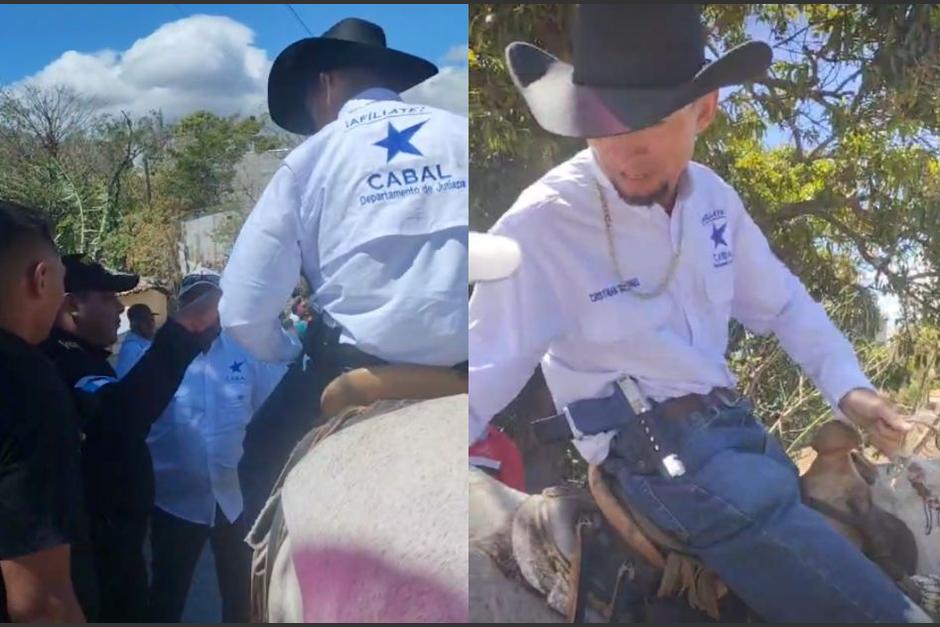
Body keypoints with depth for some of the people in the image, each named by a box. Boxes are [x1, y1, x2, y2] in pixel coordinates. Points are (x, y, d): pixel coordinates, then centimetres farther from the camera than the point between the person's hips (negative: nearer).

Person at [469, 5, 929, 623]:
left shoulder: (714, 198, 2)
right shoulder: (543, 224, -16)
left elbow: (783, 303, 16)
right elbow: (481, 375, -13)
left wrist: (848, 385, 2)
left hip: (737, 427, 7)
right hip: (656, 451, -7)